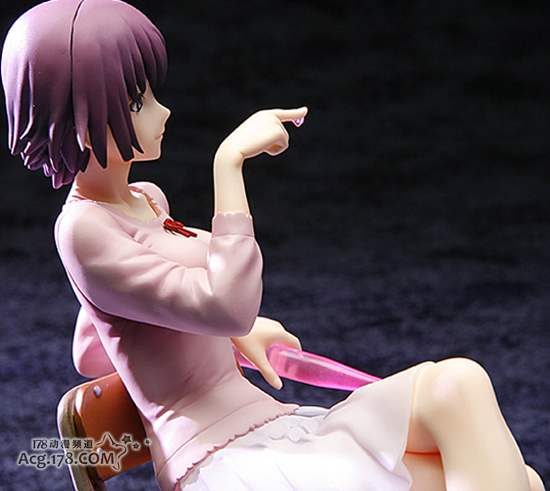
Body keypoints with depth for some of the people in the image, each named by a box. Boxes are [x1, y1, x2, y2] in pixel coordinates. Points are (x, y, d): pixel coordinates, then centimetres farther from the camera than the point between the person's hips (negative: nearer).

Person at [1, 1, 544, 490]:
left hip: (276, 428, 9)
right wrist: (229, 163, -18)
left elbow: (92, 356, 29)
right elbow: (229, 307, -21)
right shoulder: (82, 231, -10)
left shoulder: (147, 201, 18)